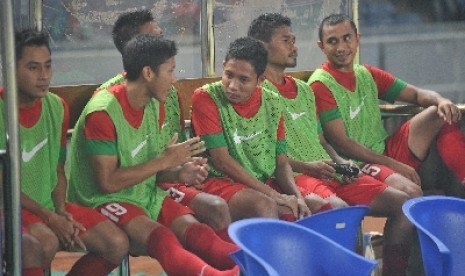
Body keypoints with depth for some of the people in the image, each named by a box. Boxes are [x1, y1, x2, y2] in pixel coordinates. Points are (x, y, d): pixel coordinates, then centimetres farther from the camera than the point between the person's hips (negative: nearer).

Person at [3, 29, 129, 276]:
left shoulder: (56, 107, 6)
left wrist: (61, 211, -5)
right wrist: (49, 217, -18)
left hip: (49, 206, 6)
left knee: (117, 245, -11)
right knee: (46, 242, -37)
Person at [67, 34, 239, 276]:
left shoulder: (151, 105, 9)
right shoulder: (102, 112, -16)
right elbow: (108, 182, -19)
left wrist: (179, 173, -6)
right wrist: (164, 160, -16)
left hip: (145, 194, 7)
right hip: (103, 201, -7)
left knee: (195, 230, -22)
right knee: (159, 236, -35)